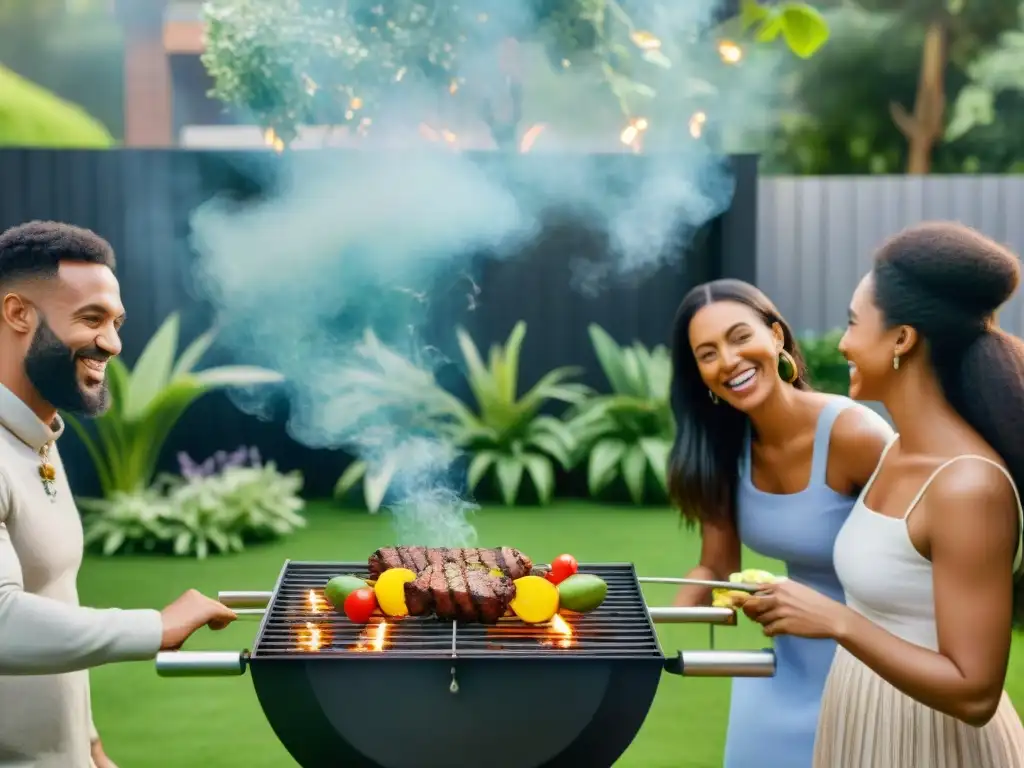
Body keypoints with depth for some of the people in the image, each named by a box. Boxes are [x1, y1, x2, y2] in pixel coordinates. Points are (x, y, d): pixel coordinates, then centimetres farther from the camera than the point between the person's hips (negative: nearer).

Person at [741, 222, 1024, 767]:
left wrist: (836, 621, -28)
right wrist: (801, 606, 5)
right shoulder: (899, 451, 1)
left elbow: (973, 693, -25)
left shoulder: (969, 486, -26)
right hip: (868, 724, 8)